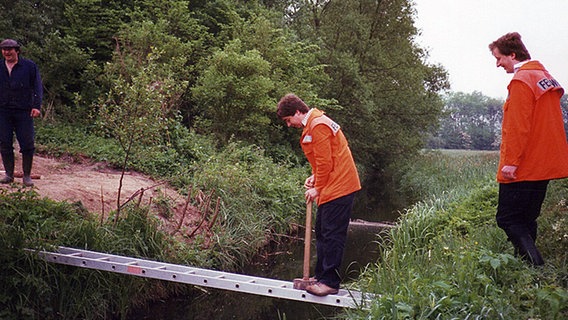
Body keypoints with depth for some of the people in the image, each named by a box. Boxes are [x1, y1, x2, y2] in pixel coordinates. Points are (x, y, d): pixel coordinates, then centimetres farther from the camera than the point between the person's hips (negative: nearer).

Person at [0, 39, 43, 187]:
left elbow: (38, 87, 2)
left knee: (27, 144, -2)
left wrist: (36, 106, -8)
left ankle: (27, 175, 9)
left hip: (24, 112, -3)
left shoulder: (29, 66, 3)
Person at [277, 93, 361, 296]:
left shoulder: (318, 126, -15)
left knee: (331, 235, -7)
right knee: (322, 232, 14)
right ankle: (322, 276, 23)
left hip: (338, 187, -11)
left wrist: (317, 188, -8)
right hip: (332, 188, 11)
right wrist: (315, 177, 8)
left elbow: (325, 162, -17)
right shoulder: (312, 125, 18)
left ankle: (330, 282, -2)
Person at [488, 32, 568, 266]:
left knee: (507, 218, -6)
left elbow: (518, 126, -19)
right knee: (526, 221, 14)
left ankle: (538, 269, -13)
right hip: (545, 165, 10)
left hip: (523, 167, -10)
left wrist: (511, 161, -18)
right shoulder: (545, 77, 17)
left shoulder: (521, 80, -12)